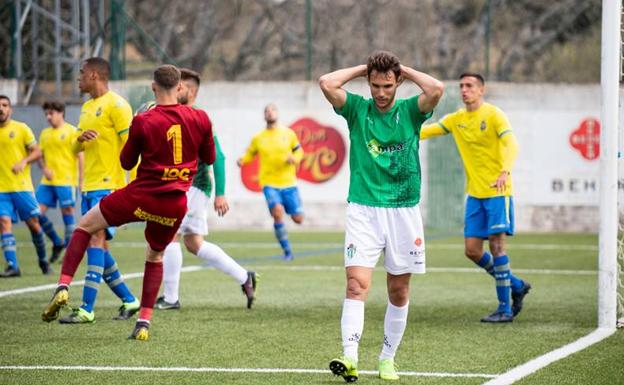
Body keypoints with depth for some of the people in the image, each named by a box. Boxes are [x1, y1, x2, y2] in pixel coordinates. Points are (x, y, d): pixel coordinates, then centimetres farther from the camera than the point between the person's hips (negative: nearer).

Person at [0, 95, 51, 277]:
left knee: (33, 223, 3)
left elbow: (37, 151, 2)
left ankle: (43, 260, 23)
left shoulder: (21, 128, 1)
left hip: (22, 186, -1)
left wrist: (24, 161, -16)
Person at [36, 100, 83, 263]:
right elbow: (40, 156, 19)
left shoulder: (72, 132, -2)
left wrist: (81, 180, -12)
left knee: (67, 214, -4)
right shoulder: (45, 134, 15)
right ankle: (57, 243, 16)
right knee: (38, 212, -2)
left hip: (66, 181, -6)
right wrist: (44, 169, -2)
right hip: (47, 182, 6)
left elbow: (80, 156, -5)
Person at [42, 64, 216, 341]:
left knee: (85, 225, 14)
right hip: (176, 204, 3)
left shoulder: (143, 122, -9)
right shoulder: (200, 119, -2)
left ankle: (63, 286, -1)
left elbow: (126, 163, 4)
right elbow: (209, 158, 12)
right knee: (155, 257, 25)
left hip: (141, 196, -3)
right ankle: (144, 322, 14)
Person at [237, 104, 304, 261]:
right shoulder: (258, 138, 3)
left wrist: (294, 159, -10)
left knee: (298, 219, 1)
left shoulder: (288, 133, 3)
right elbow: (250, 154, 11)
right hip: (269, 183, -2)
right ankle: (287, 250, -12)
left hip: (288, 182, 2)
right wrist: (242, 160, -10)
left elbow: (299, 151, 12)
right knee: (277, 212, -26)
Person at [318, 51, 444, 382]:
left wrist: (404, 69, -1)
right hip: (363, 210, -1)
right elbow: (326, 83, -11)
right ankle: (349, 358, -25)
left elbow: (436, 89, -16)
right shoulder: (357, 109, 3)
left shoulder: (410, 111, 3)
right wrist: (362, 68, 0)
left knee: (398, 292, 7)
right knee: (357, 284, -15)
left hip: (403, 211, 1)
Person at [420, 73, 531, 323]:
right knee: (472, 250, 3)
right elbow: (428, 131, 8)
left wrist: (505, 172, -38)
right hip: (474, 193, 7)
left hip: (497, 191, -7)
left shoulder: (493, 115, -9)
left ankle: (505, 309, -5)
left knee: (496, 244, -10)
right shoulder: (457, 119, 10)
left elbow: (511, 144, -21)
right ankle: (516, 286, 22)